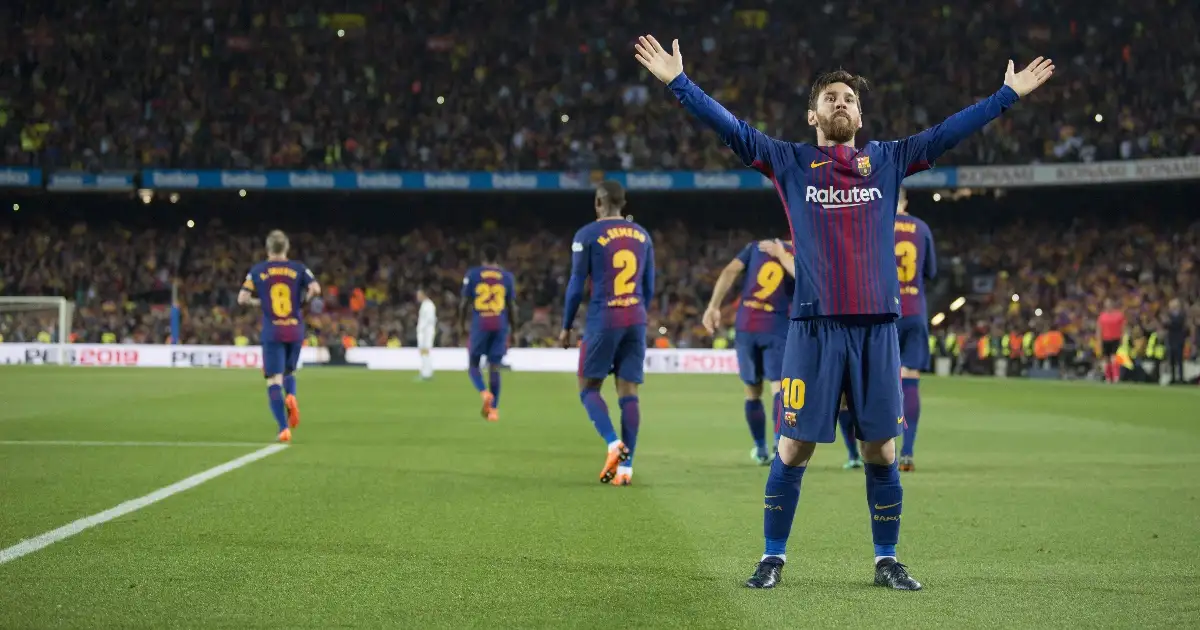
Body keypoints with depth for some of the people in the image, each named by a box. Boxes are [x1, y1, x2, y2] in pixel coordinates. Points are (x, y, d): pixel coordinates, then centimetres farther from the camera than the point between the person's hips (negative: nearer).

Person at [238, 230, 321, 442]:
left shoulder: (258, 270, 2)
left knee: (274, 380, 0)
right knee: (289, 372, 24)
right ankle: (291, 396, -10)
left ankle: (284, 428, -12)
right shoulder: (298, 268, 3)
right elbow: (315, 289, -11)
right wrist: (303, 300, 9)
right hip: (295, 330, 2)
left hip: (272, 331, -2)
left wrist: (258, 302, 14)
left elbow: (242, 298, -5)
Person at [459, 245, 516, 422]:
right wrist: (513, 330, 16)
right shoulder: (507, 277, 6)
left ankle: (484, 393, -18)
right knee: (494, 366, 5)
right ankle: (494, 409, 1)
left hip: (479, 324, -2)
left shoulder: (472, 274, 1)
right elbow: (511, 307, 8)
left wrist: (461, 325, 12)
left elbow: (464, 303, 1)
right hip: (500, 325, 2)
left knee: (473, 364, 10)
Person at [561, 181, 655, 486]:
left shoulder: (587, 235, -4)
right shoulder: (642, 235, 12)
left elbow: (576, 286, -5)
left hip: (603, 318, -4)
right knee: (629, 393, 3)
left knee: (589, 387, 7)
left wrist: (566, 327, 5)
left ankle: (614, 444, -16)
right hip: (636, 319, 4)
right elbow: (649, 288, 15)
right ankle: (626, 467, -2)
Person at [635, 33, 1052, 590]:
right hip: (814, 326, -2)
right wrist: (677, 82, -6)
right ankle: (773, 558, 11)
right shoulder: (790, 163, 7)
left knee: (882, 449, 5)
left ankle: (887, 560, 16)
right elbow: (730, 128, 1)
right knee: (794, 447, 0)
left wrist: (1010, 94, 15)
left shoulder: (888, 161, 13)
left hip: (877, 327, 2)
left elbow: (948, 132, 15)